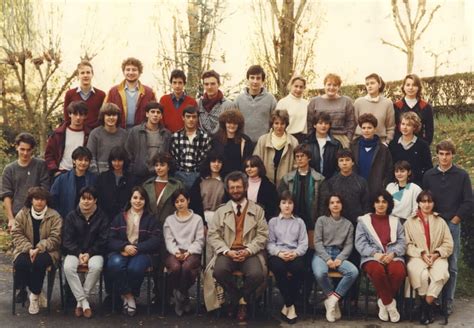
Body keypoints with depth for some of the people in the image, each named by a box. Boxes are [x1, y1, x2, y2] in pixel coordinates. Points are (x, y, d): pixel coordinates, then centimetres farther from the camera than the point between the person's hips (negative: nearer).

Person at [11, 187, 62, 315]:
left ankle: (35, 295, -13)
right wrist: (29, 249, -18)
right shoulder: (22, 214, 6)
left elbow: (55, 238, -9)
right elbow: (16, 235, -1)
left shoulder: (54, 216, -2)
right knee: (21, 263, -31)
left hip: (46, 251, -2)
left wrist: (38, 249, -22)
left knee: (39, 262, -34)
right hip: (26, 250, 2)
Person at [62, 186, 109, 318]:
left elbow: (102, 241, 0)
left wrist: (89, 253, -13)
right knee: (68, 267, -31)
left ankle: (80, 300, -17)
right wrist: (79, 254, -12)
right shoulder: (71, 216, 7)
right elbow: (67, 240, 2)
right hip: (75, 252, 1)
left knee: (96, 266, -34)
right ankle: (84, 302, -24)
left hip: (94, 252, -1)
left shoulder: (102, 217, 3)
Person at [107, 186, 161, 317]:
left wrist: (136, 248, -13)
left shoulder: (150, 219, 14)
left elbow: (155, 241, 1)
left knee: (135, 267, -35)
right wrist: (124, 246, -14)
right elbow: (110, 240, 8)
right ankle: (128, 296, -18)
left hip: (142, 253, -1)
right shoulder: (119, 218, 19)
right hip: (121, 252, 1)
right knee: (115, 264, -35)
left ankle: (127, 296, -8)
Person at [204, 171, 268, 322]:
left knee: (256, 274, -31)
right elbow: (212, 235, 4)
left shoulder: (257, 210, 11)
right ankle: (238, 298, -4)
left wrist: (248, 250, -14)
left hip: (250, 253, -1)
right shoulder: (221, 211, 14)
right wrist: (227, 251, -12)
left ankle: (242, 299, 2)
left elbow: (262, 235, 3)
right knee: (219, 270, -32)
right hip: (227, 252, 1)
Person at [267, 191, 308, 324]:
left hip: (295, 254, 1)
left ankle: (287, 305, -20)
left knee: (299, 268, -35)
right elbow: (269, 243, 6)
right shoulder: (273, 221, 18)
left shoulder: (299, 222, 20)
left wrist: (295, 253, -12)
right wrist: (279, 253, -14)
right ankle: (290, 305, -23)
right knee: (278, 268, -37)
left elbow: (304, 243, 9)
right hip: (277, 254, -1)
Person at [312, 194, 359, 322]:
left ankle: (332, 300, -17)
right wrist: (327, 259, -15)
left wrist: (340, 259, -12)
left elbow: (349, 245, 7)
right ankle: (333, 299, -10)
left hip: (339, 254, 2)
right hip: (322, 253, -2)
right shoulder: (321, 220, 7)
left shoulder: (348, 224, 14)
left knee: (354, 272, -30)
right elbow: (317, 242, -1)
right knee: (320, 273, -37)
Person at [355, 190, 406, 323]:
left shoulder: (395, 221, 20)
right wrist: (375, 253, -14)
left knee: (398, 271, -34)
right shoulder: (364, 220, 13)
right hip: (372, 257, -2)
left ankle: (383, 302, -8)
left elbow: (402, 242, 10)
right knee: (377, 271, -38)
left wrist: (393, 253, -11)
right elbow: (360, 243, 3)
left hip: (393, 256, 2)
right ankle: (390, 304, -16)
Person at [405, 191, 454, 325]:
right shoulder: (410, 222, 13)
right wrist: (421, 254, -11)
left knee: (441, 274, -34)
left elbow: (448, 244, 10)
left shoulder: (440, 222, 19)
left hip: (437, 257, 1)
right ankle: (426, 304, -15)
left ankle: (427, 304, -20)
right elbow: (407, 244, 3)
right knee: (421, 274, -36)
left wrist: (437, 254, -7)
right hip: (417, 257, -1)